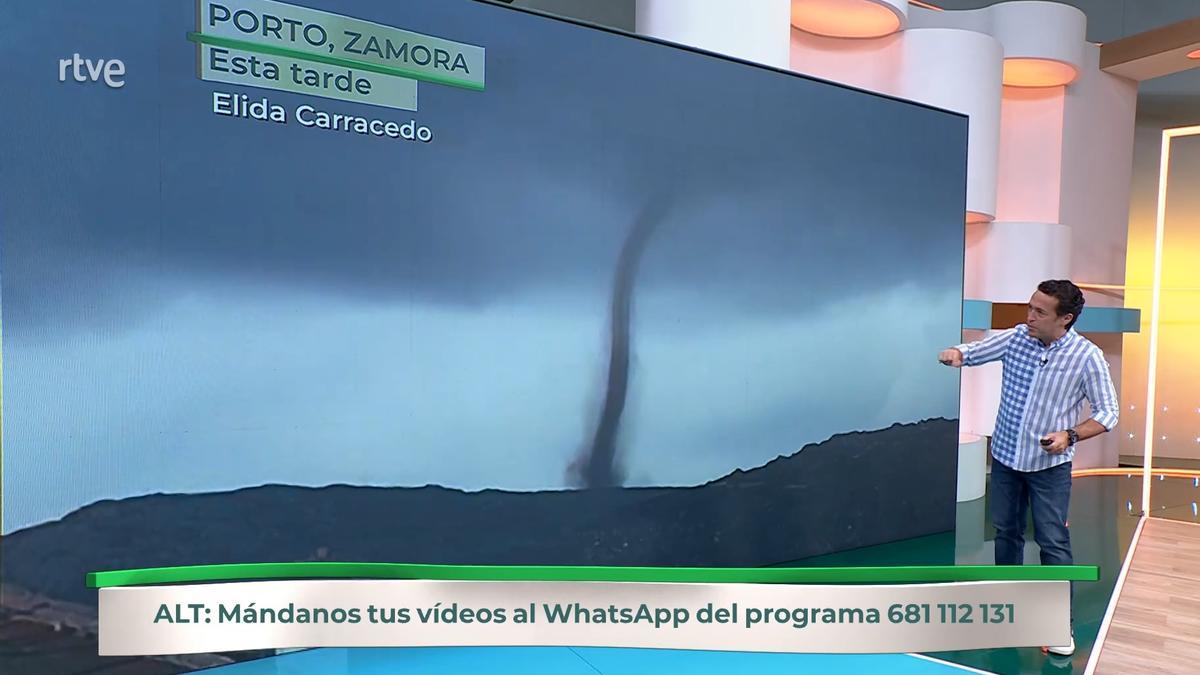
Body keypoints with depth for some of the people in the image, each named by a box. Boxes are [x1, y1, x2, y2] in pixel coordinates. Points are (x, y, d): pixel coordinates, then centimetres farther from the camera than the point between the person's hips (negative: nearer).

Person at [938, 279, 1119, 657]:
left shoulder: (1087, 357, -16)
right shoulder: (1015, 338, -8)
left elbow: (1109, 413, -9)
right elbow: (973, 353, 3)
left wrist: (1070, 435, -25)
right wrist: (956, 354, -21)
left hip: (1049, 464, -4)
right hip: (1005, 456, 4)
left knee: (1053, 541, -1)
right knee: (1006, 531, 16)